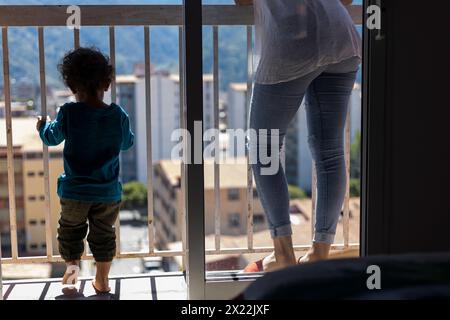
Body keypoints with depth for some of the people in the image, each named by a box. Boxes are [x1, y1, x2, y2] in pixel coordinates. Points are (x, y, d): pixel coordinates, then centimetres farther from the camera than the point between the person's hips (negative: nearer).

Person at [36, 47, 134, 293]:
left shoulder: (68, 112, -13)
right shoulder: (118, 115, -8)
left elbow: (52, 137, 4)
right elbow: (127, 143, 8)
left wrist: (43, 127, 26)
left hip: (74, 191, -1)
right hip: (108, 191, 2)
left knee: (70, 229, 20)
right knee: (103, 234, 15)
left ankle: (71, 261, 0)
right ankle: (102, 280, 21)